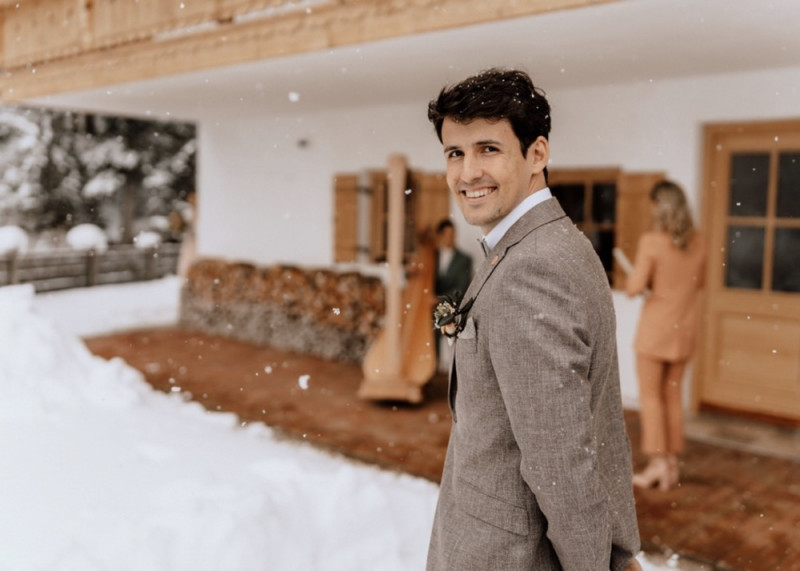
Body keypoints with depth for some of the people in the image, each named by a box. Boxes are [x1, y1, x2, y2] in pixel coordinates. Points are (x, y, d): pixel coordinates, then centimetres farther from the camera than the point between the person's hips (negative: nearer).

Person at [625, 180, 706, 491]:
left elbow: (634, 288, -18)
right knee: (672, 394, 14)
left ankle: (658, 464, 6)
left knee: (650, 395, 5)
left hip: (655, 326, -6)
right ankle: (672, 464, 19)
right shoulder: (697, 243, 2)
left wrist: (634, 278, 4)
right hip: (684, 328, 6)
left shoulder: (651, 241, -17)